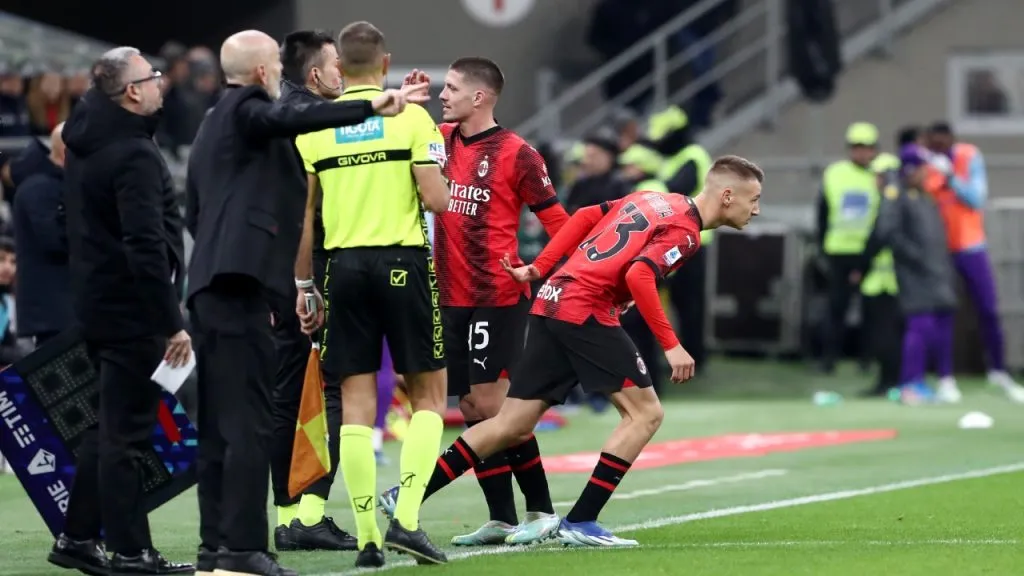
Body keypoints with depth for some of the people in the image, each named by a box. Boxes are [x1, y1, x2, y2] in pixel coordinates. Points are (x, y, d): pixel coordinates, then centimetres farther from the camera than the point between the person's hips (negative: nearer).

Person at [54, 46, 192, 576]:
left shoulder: (85, 143, 10)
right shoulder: (134, 155, -20)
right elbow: (147, 246, -25)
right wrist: (172, 322, -22)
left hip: (95, 303, 9)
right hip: (131, 311, -9)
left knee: (110, 425, 18)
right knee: (126, 432, -4)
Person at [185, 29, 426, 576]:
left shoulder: (213, 124, 23)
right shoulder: (246, 109, -3)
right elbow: (292, 119, -25)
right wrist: (371, 107, -34)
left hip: (209, 284, 10)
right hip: (239, 284, -10)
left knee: (220, 423, 10)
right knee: (249, 422, -11)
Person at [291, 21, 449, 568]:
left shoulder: (314, 127, 4)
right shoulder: (410, 117, -3)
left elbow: (301, 215, 4)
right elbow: (437, 200, -9)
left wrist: (303, 286, 12)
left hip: (345, 266, 2)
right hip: (403, 262, -2)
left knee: (356, 403, 5)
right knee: (428, 395, 7)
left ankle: (367, 536, 2)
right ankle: (406, 518, -7)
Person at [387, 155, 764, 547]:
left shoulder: (651, 200, 19)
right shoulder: (685, 232, -8)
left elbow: (585, 216, 19)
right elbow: (639, 275, -22)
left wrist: (539, 269, 18)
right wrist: (670, 345, -19)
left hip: (551, 303, 9)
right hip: (587, 312, -9)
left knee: (514, 426, 9)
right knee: (644, 412, -2)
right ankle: (580, 522, -6)